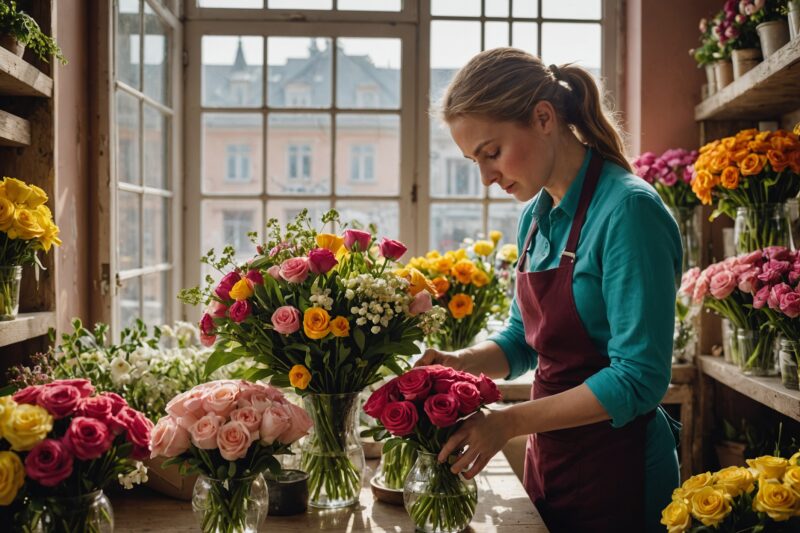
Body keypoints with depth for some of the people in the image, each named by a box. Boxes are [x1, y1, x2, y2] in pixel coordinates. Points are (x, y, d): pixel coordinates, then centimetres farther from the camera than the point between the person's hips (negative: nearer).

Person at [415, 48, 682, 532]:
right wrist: (461, 363, -6)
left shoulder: (628, 210, -21)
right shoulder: (536, 215, 4)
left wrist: (510, 422, -22)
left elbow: (639, 379, -22)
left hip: (615, 467, -7)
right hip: (547, 457, 7)